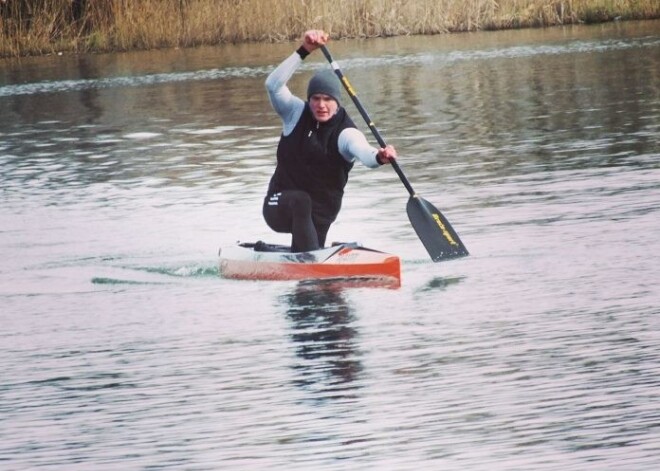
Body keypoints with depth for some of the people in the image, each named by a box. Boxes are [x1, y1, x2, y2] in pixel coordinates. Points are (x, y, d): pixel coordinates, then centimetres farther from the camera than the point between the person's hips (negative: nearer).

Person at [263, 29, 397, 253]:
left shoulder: (346, 133, -10)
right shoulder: (296, 114, -3)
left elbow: (362, 151, -33)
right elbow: (273, 85, -19)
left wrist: (378, 157, -58)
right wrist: (304, 51, -29)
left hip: (318, 215, 1)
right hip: (279, 207, -1)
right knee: (300, 201, -34)